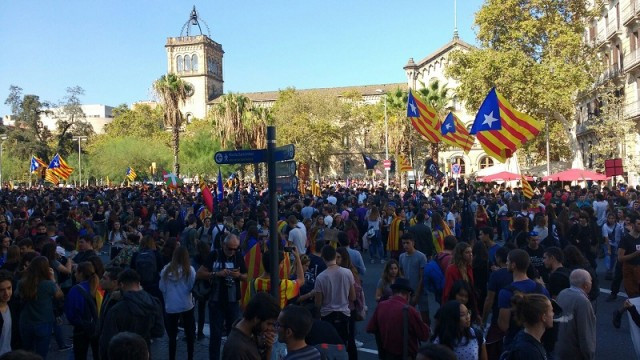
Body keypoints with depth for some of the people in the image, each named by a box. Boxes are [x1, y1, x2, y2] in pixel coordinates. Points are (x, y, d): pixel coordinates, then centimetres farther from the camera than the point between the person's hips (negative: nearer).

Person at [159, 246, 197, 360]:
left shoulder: (166, 269, -6)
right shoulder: (189, 270, -12)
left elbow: (162, 288, 0)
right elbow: (192, 287, -10)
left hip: (170, 307, 1)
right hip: (186, 306, -1)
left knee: (172, 335, 13)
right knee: (190, 334, 14)